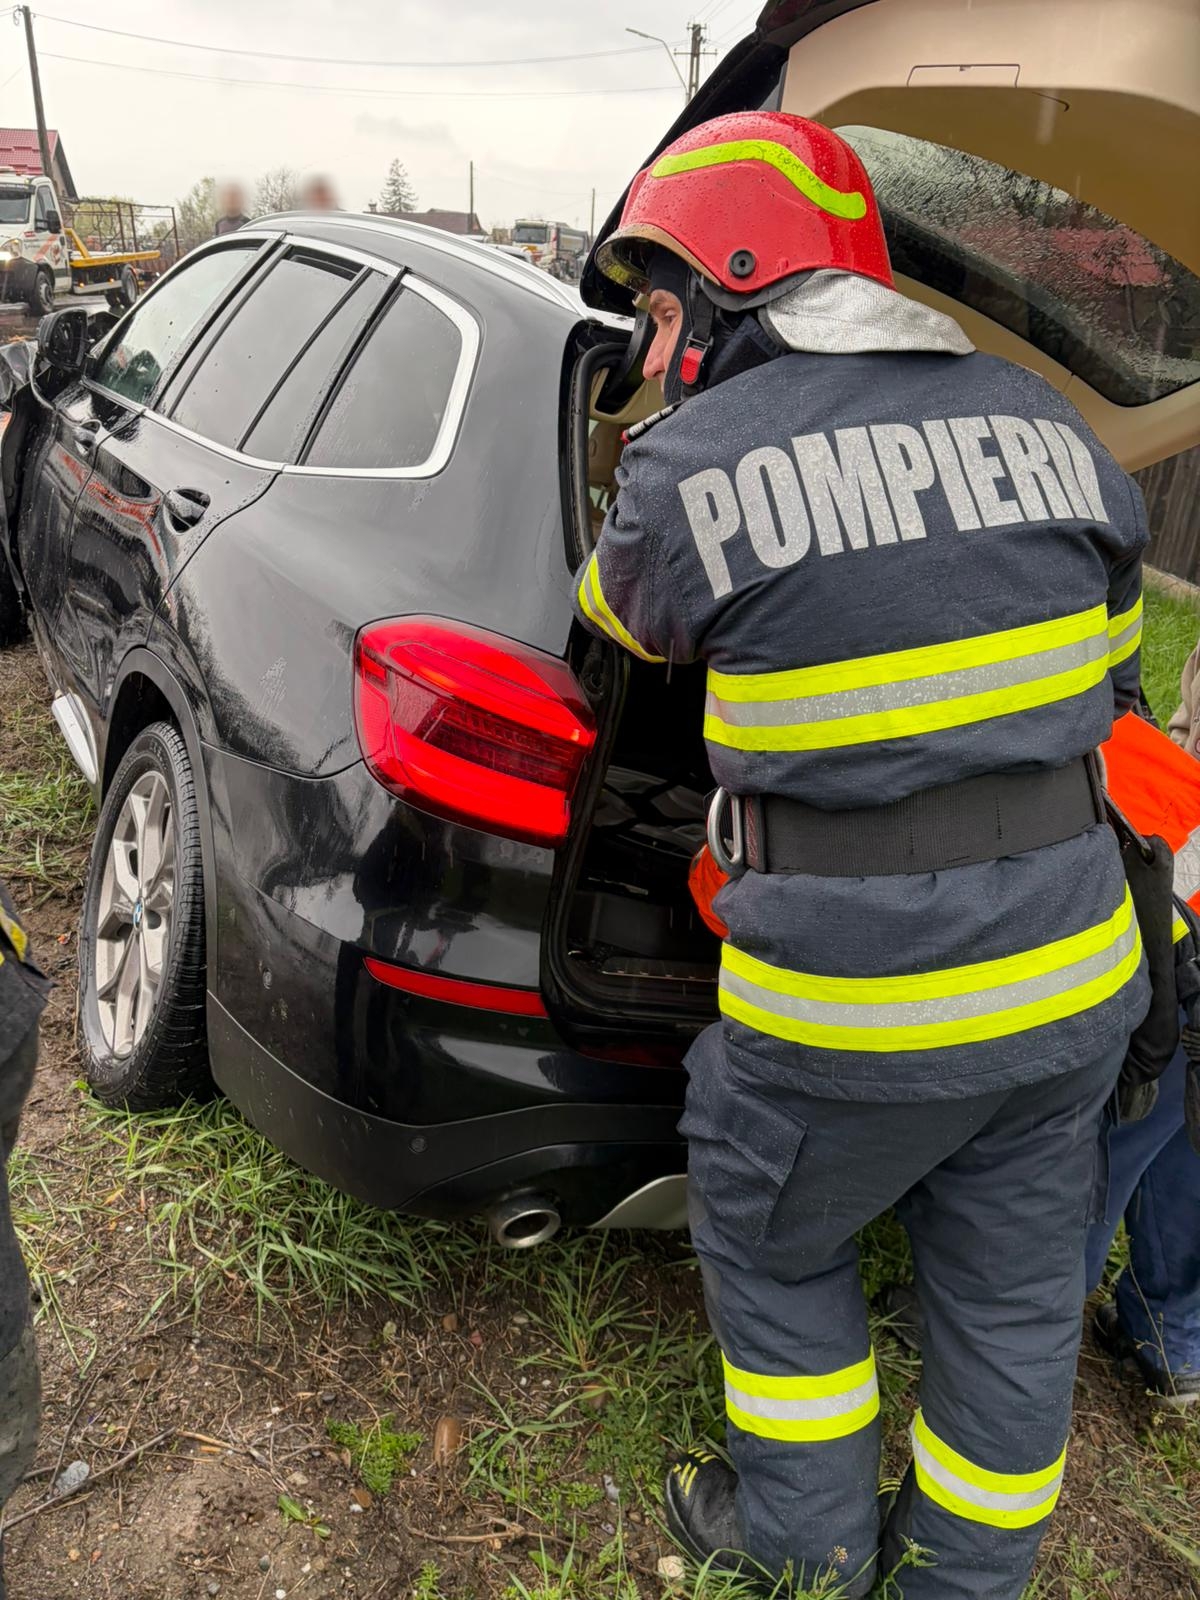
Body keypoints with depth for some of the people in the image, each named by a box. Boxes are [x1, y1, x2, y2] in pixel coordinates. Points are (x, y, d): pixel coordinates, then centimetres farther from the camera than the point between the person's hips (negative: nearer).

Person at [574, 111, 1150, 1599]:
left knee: (769, 1246, 23)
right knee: (1011, 1286, 23)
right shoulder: (1046, 420, 4)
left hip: (854, 995, -5)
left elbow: (631, 610, 11)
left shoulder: (690, 466, -11)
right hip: (1073, 974, 6)